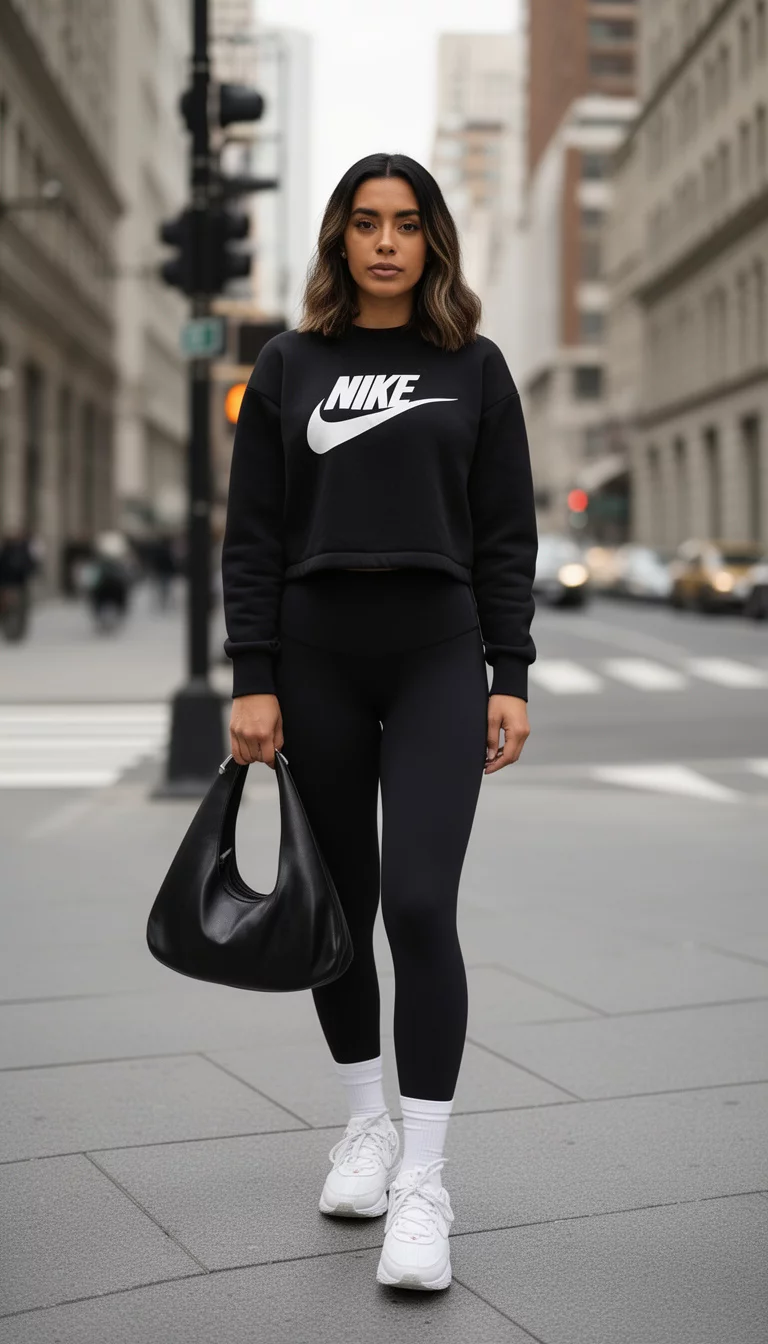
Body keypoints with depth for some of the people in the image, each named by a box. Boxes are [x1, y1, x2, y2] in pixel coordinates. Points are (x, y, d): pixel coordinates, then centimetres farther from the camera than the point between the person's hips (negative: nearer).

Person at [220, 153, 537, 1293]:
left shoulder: (476, 368, 6)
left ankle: (424, 1182, -4)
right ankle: (368, 1124, 29)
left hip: (439, 657, -1)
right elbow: (252, 536, 3)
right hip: (317, 661, 2)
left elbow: (507, 535, 4)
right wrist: (253, 681, -5)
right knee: (338, 906, 10)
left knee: (419, 905, -12)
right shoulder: (288, 365, 6)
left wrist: (512, 677, -2)